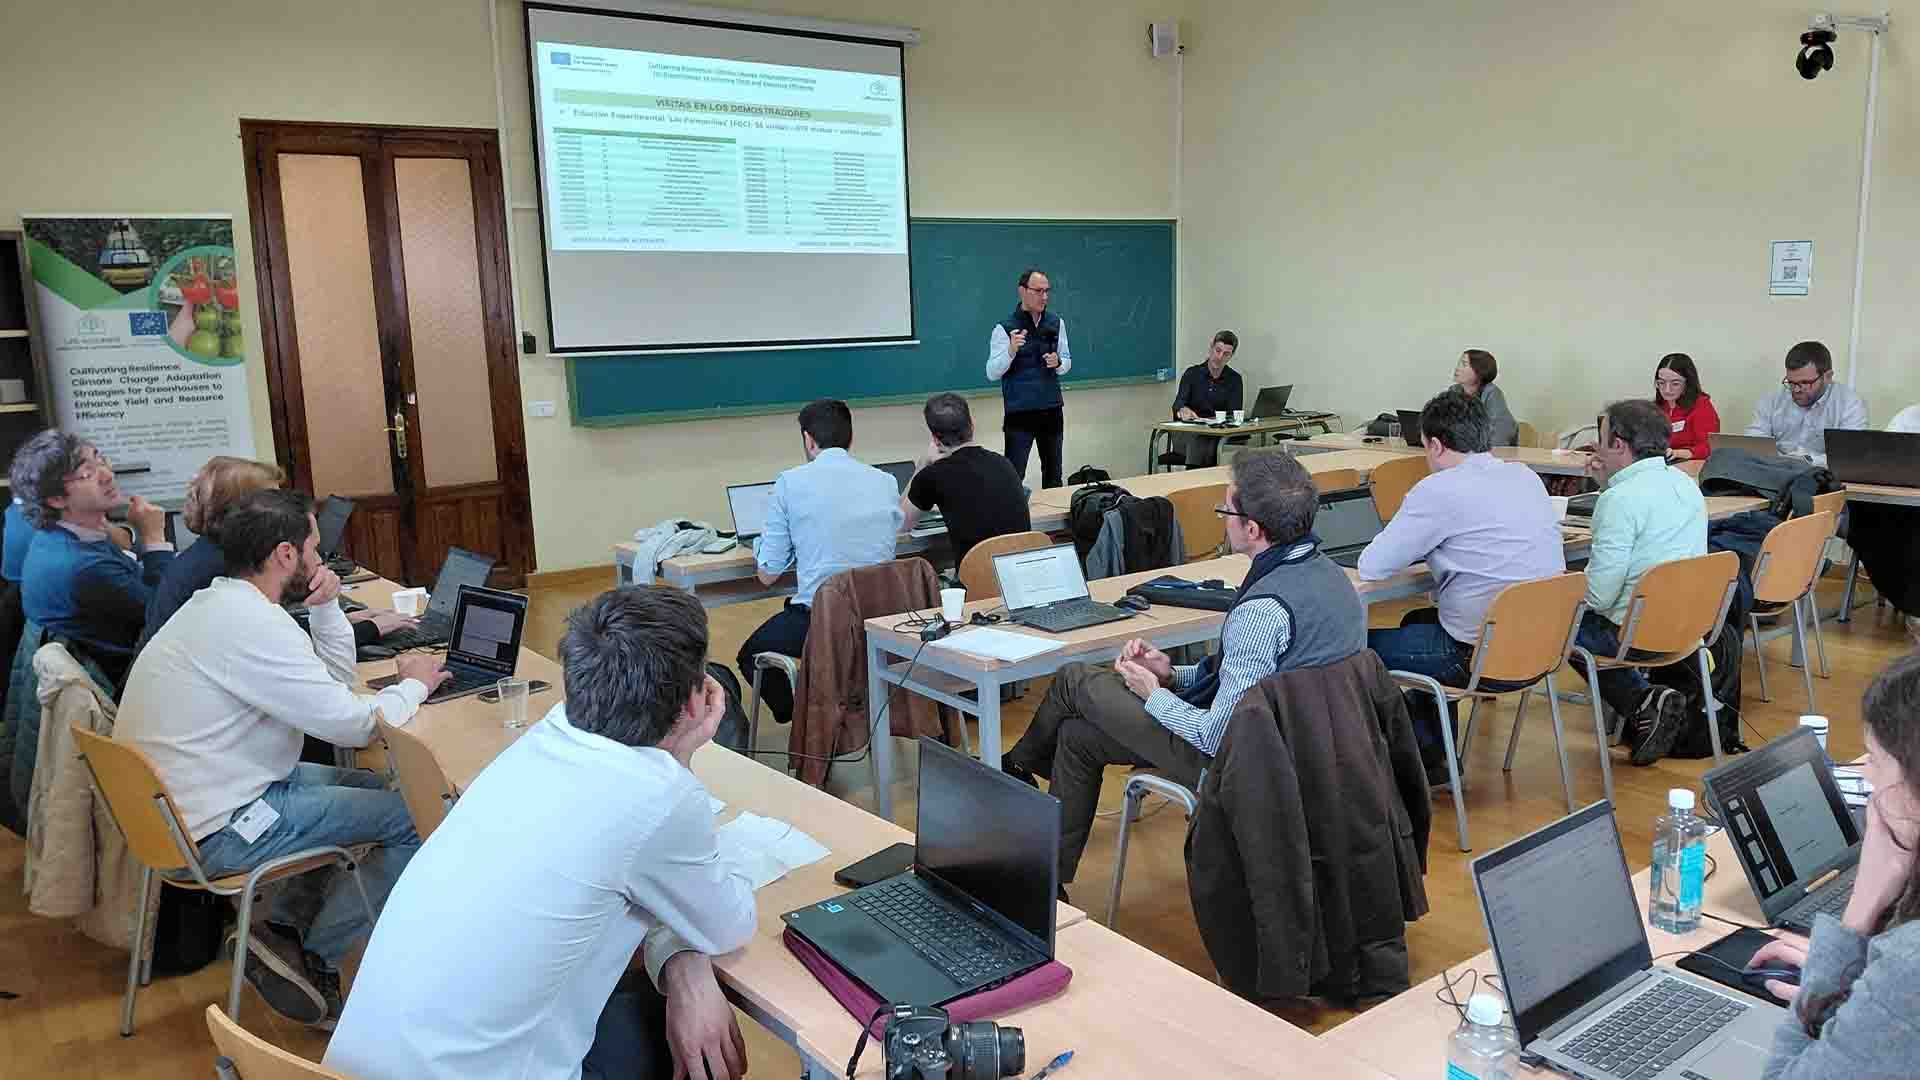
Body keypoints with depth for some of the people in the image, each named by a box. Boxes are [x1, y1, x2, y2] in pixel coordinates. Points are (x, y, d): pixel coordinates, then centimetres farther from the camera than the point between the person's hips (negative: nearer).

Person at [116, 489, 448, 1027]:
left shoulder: (217, 604, 9)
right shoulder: (253, 623, -24)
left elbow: (332, 685, 14)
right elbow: (352, 723, -21)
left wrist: (327, 608, 1)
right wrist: (413, 684, -4)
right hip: (219, 830, -11)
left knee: (373, 786, 21)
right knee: (419, 816, -10)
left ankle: (286, 921, 14)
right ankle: (314, 959, 2)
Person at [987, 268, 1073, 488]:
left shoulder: (1056, 323, 4)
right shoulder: (1005, 328, -9)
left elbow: (1067, 363, 12)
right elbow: (992, 373, -11)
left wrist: (1058, 362, -11)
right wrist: (1011, 351, -27)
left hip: (1052, 410, 5)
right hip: (1019, 412, -5)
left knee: (1053, 473, 15)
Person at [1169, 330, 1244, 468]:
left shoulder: (1234, 379, 9)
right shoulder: (1192, 373, 5)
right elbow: (1179, 403, -10)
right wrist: (1183, 410, -37)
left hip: (1217, 435, 1)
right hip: (1188, 433, -1)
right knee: (1196, 442, -34)